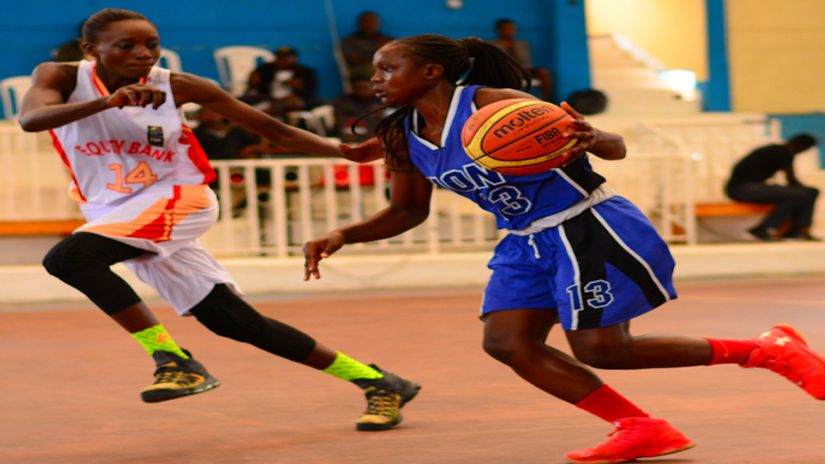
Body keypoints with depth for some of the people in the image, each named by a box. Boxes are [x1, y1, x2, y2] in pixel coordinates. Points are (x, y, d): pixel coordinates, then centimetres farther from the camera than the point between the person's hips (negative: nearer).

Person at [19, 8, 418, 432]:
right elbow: (30, 119, -27)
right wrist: (108, 101, -41)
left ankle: (173, 359, -22)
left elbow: (273, 129, -1)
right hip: (113, 215, 3)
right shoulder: (64, 78, -4)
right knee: (231, 320, 2)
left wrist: (342, 151, -14)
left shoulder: (178, 86, -7)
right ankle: (375, 381, 10)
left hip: (175, 200, -3)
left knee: (66, 257, -28)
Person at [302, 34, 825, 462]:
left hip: (590, 229, -8)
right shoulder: (402, 137, 1)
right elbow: (407, 211, 16)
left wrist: (591, 139, -43)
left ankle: (766, 350, 4)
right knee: (507, 343, -4)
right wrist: (340, 237, 0)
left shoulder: (492, 103, -21)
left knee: (601, 350, -11)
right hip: (526, 243, 8)